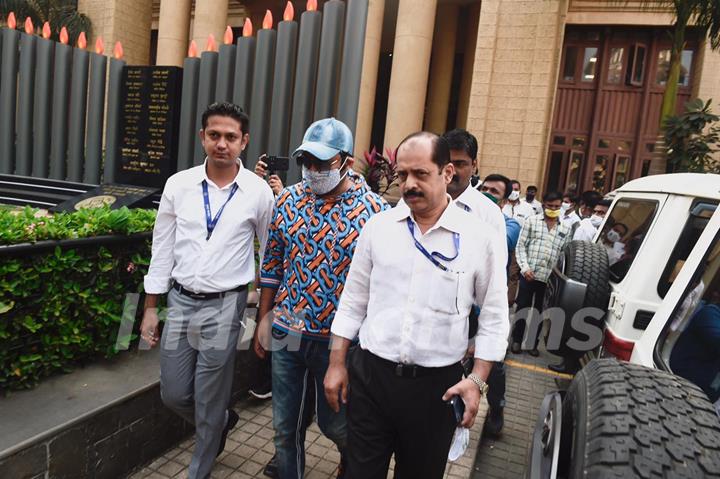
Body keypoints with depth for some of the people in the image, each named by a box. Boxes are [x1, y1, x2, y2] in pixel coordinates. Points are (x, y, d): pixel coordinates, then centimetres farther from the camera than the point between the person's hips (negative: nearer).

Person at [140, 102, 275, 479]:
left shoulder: (258, 191, -7)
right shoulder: (178, 184, -1)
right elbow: (162, 249, 5)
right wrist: (150, 308, 6)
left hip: (224, 306, -3)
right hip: (180, 301, 3)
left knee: (209, 404, 9)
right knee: (173, 395, 14)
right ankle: (222, 421, 45)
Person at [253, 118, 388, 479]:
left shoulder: (375, 210, -12)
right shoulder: (288, 200, 0)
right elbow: (272, 264, 8)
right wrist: (264, 319, 9)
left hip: (339, 339, -3)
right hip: (287, 333, 3)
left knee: (335, 423, 16)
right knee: (285, 426, 16)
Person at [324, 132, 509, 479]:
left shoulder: (479, 238, -7)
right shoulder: (378, 226, -1)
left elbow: (494, 320, 0)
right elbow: (353, 301, 6)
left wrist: (477, 380, -8)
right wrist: (337, 364, 5)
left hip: (436, 385, -1)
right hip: (370, 375, 1)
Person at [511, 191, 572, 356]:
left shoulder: (565, 229, 11)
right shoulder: (532, 222, 4)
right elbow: (521, 246, 1)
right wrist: (525, 267, -10)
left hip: (549, 278, 2)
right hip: (529, 275, -2)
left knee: (540, 311, 10)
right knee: (522, 308, 4)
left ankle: (533, 343, 24)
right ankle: (517, 340, 19)